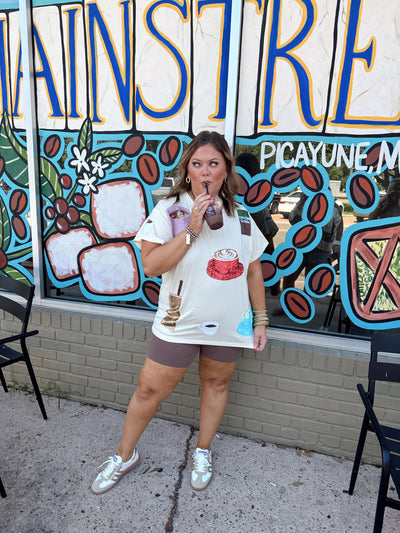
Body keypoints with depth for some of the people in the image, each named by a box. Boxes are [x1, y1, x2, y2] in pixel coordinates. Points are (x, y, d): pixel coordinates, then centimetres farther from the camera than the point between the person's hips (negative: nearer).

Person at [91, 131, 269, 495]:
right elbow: (151, 264, -19)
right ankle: (125, 455, 35)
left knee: (216, 384, 18)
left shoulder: (241, 216, 2)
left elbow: (254, 272, 7)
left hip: (228, 323, 3)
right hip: (179, 323, -2)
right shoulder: (169, 210, -8)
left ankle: (203, 451, 45)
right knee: (150, 389, 7)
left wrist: (261, 321, 6)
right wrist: (192, 230, -25)